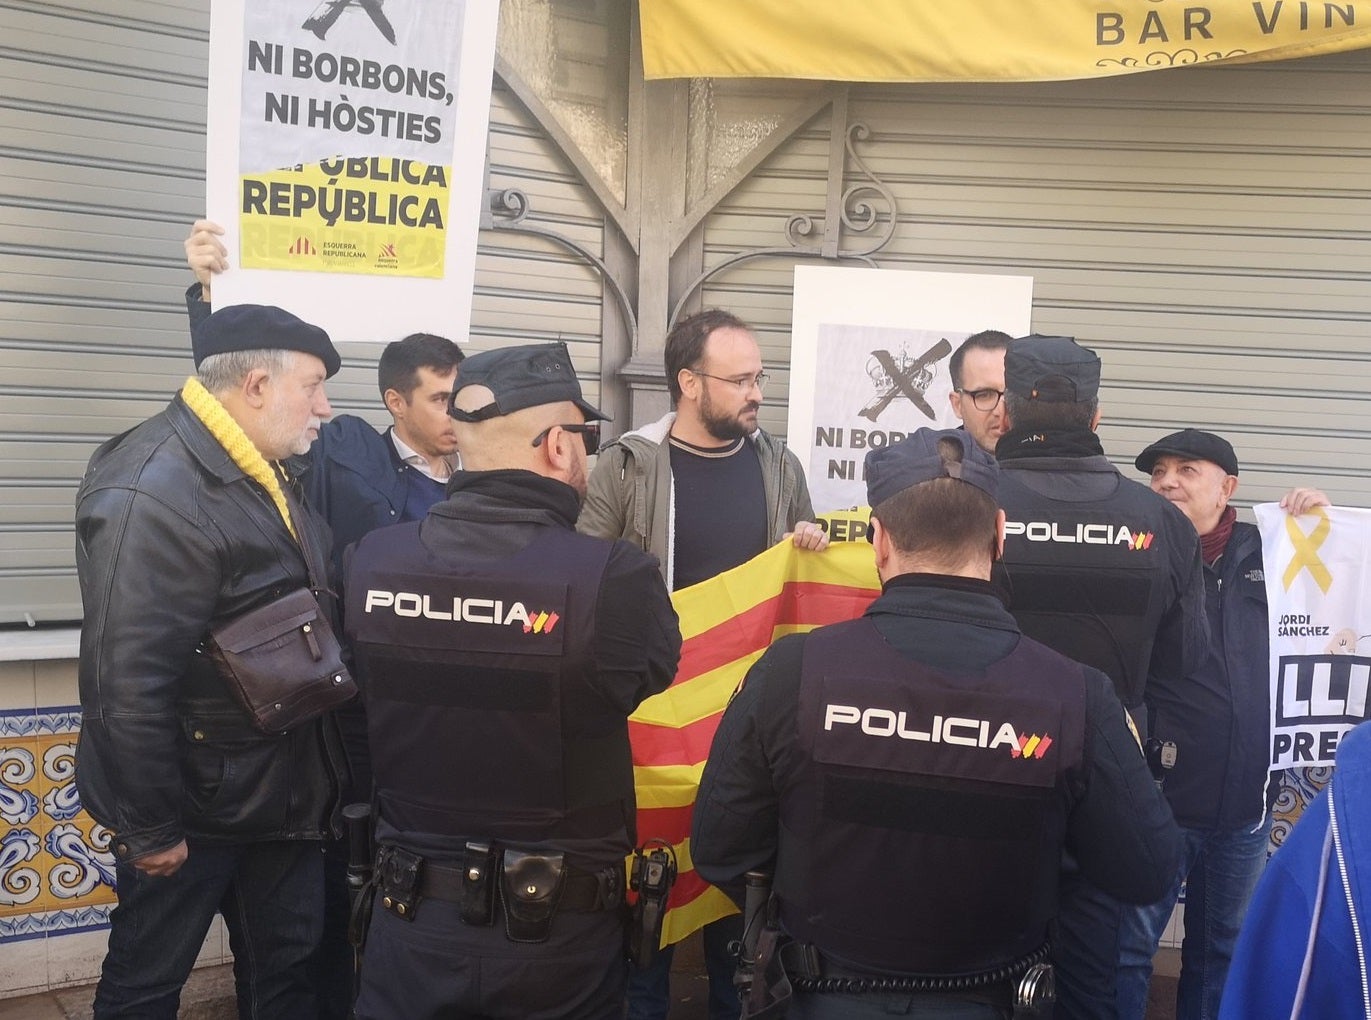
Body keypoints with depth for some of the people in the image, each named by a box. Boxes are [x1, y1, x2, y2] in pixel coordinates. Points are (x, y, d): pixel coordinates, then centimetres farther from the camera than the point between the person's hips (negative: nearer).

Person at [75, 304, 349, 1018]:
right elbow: (127, 684, -28)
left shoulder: (259, 472, 7)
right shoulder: (153, 494, -25)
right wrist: (150, 832, -21)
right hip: (195, 808, -8)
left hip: (282, 792, 9)